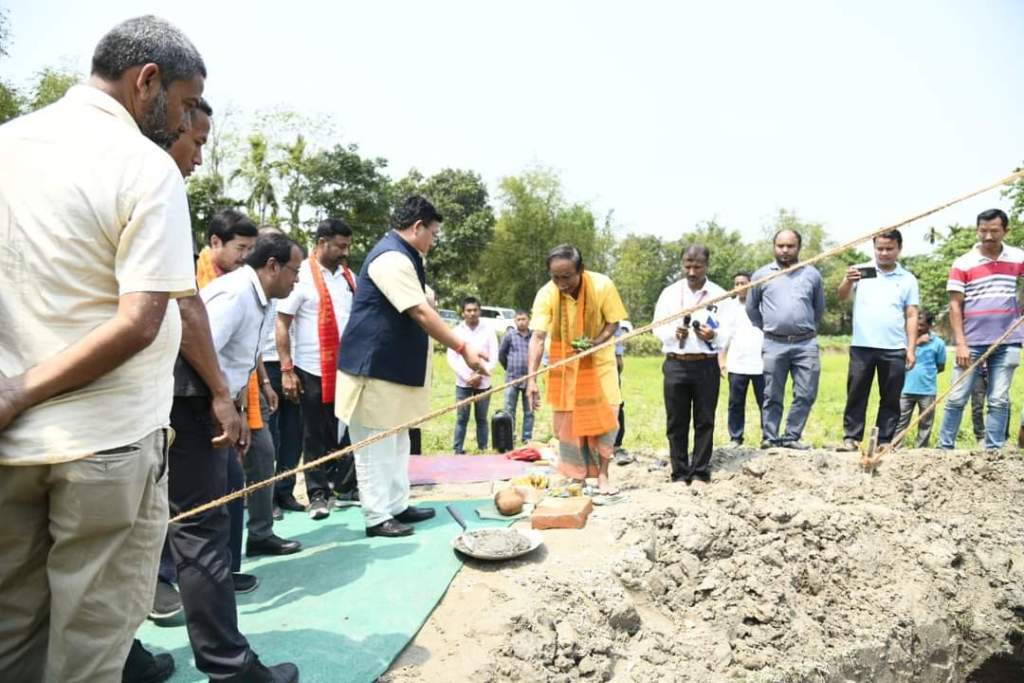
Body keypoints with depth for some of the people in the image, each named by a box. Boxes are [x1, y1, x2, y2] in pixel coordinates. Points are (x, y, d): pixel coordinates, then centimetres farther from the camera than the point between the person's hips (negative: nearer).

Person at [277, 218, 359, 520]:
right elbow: (282, 324, -6)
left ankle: (346, 488, 23)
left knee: (350, 431, 8)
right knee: (317, 437, 7)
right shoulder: (302, 276, -6)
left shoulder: (348, 277, 10)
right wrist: (286, 370, -11)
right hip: (313, 370, -5)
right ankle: (318, 494, 19)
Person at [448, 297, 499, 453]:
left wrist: (480, 375, -10)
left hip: (483, 383, 0)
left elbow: (494, 357, -1)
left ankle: (483, 450, 13)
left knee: (481, 419, 7)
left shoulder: (488, 330, 2)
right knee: (461, 419, 0)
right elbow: (451, 359, -2)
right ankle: (458, 450, 6)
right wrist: (467, 377, -10)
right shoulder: (456, 331, 2)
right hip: (462, 383, 0)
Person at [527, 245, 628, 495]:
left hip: (598, 358, 0)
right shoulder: (546, 294, -25)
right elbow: (538, 337, -28)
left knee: (604, 417, -3)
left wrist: (596, 342, -31)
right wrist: (532, 379, -37)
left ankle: (602, 475, 11)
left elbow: (613, 322, -11)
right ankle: (575, 477, 17)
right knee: (567, 421, 3)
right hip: (564, 361, 0)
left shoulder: (603, 286, -24)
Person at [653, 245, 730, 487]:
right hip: (675, 365, 1)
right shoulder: (669, 292, 6)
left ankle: (700, 473, 14)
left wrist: (714, 335, -20)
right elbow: (657, 327, 4)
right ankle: (680, 473, 15)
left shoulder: (719, 294, 4)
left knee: (704, 421, 4)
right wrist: (673, 332, -17)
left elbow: (730, 331, 1)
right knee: (676, 422, 5)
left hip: (706, 365, -1)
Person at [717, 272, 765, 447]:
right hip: (736, 364, 1)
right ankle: (735, 438, 10)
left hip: (761, 363, -1)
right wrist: (721, 360, 1)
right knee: (736, 403, 3)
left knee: (765, 402, 0)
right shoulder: (728, 306, 11)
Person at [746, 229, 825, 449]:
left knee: (806, 394, 1)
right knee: (772, 396, 4)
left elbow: (820, 307, 20)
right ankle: (769, 438, 13)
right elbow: (751, 308, 14)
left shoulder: (812, 274, 7)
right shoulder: (761, 274, 5)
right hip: (774, 344, -1)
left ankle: (791, 436, 13)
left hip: (806, 344, 1)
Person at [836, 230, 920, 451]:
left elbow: (911, 316, 8)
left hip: (894, 349, 2)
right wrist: (848, 281, -31)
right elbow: (842, 297, -9)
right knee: (856, 394, 1)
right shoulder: (860, 271, 5)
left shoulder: (908, 279, 10)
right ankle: (851, 437, 6)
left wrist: (911, 348, 1)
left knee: (891, 398, 6)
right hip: (861, 346, -1)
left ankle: (885, 440, 13)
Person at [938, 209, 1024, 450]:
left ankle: (993, 451, 13)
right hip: (973, 342, -2)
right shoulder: (962, 264, -3)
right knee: (957, 398, 1)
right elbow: (955, 306, -3)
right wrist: (960, 343, -9)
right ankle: (944, 447, 9)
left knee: (999, 400, 6)